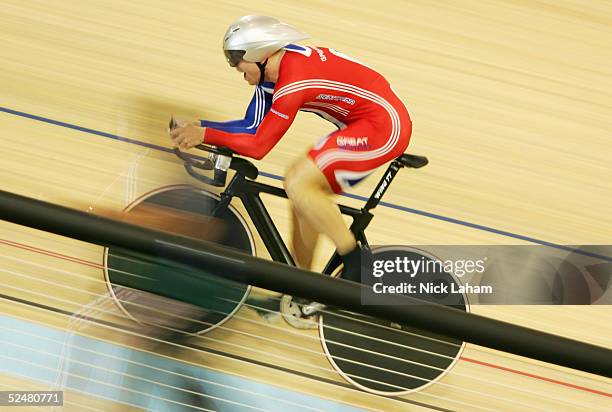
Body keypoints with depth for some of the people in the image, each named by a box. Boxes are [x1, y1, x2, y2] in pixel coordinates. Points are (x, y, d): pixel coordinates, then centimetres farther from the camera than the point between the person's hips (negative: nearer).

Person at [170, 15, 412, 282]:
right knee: (304, 188, 9)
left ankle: (356, 261, -6)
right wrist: (199, 127, -4)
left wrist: (204, 135, -15)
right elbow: (252, 127, 6)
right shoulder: (271, 70, 5)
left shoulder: (291, 84, -24)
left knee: (298, 183, -18)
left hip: (383, 125, -10)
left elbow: (258, 146, -21)